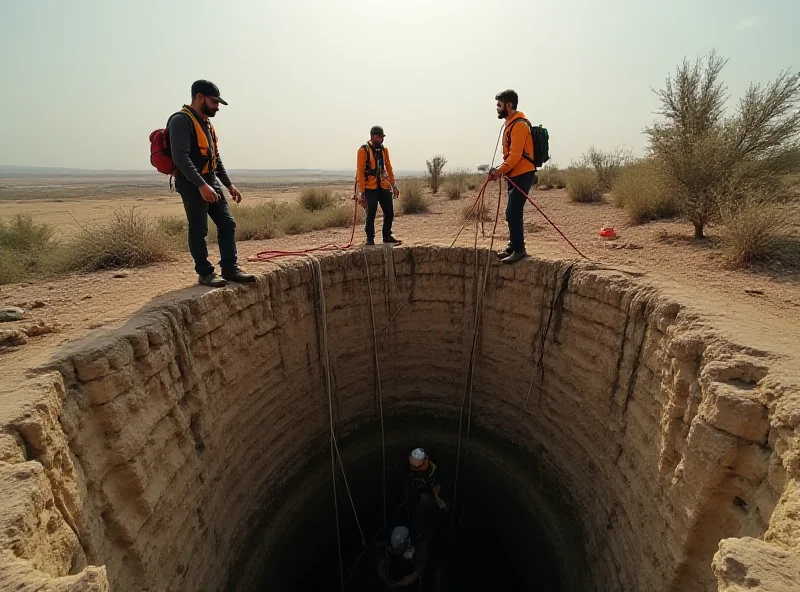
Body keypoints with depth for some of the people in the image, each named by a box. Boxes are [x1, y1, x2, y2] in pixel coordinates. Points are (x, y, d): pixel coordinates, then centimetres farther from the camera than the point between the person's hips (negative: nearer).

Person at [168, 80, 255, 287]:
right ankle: (205, 273, 5)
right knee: (198, 230, -3)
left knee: (227, 224, 4)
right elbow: (181, 157, -21)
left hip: (211, 182, 9)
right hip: (192, 184, -9)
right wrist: (201, 185, -30)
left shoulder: (206, 123, 19)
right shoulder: (181, 121, -9)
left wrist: (229, 184, 18)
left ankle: (230, 268, 9)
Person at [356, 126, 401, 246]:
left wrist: (393, 185, 10)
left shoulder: (384, 149, 10)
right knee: (370, 215, 0)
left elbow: (389, 168, 14)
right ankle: (370, 239, 12)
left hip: (384, 187, 6)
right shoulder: (364, 150, -8)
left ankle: (387, 236, 22)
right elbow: (360, 172, -11)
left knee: (389, 212, 7)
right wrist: (362, 191, -15)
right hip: (370, 188, -5)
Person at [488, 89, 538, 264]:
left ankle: (518, 249, -8)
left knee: (513, 213, -13)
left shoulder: (519, 124, -12)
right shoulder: (511, 123, 19)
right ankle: (514, 247, 18)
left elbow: (516, 154, -21)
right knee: (513, 213, 11)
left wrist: (500, 171, -27)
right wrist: (501, 170, 12)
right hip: (515, 174, 10)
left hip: (522, 175, -10)